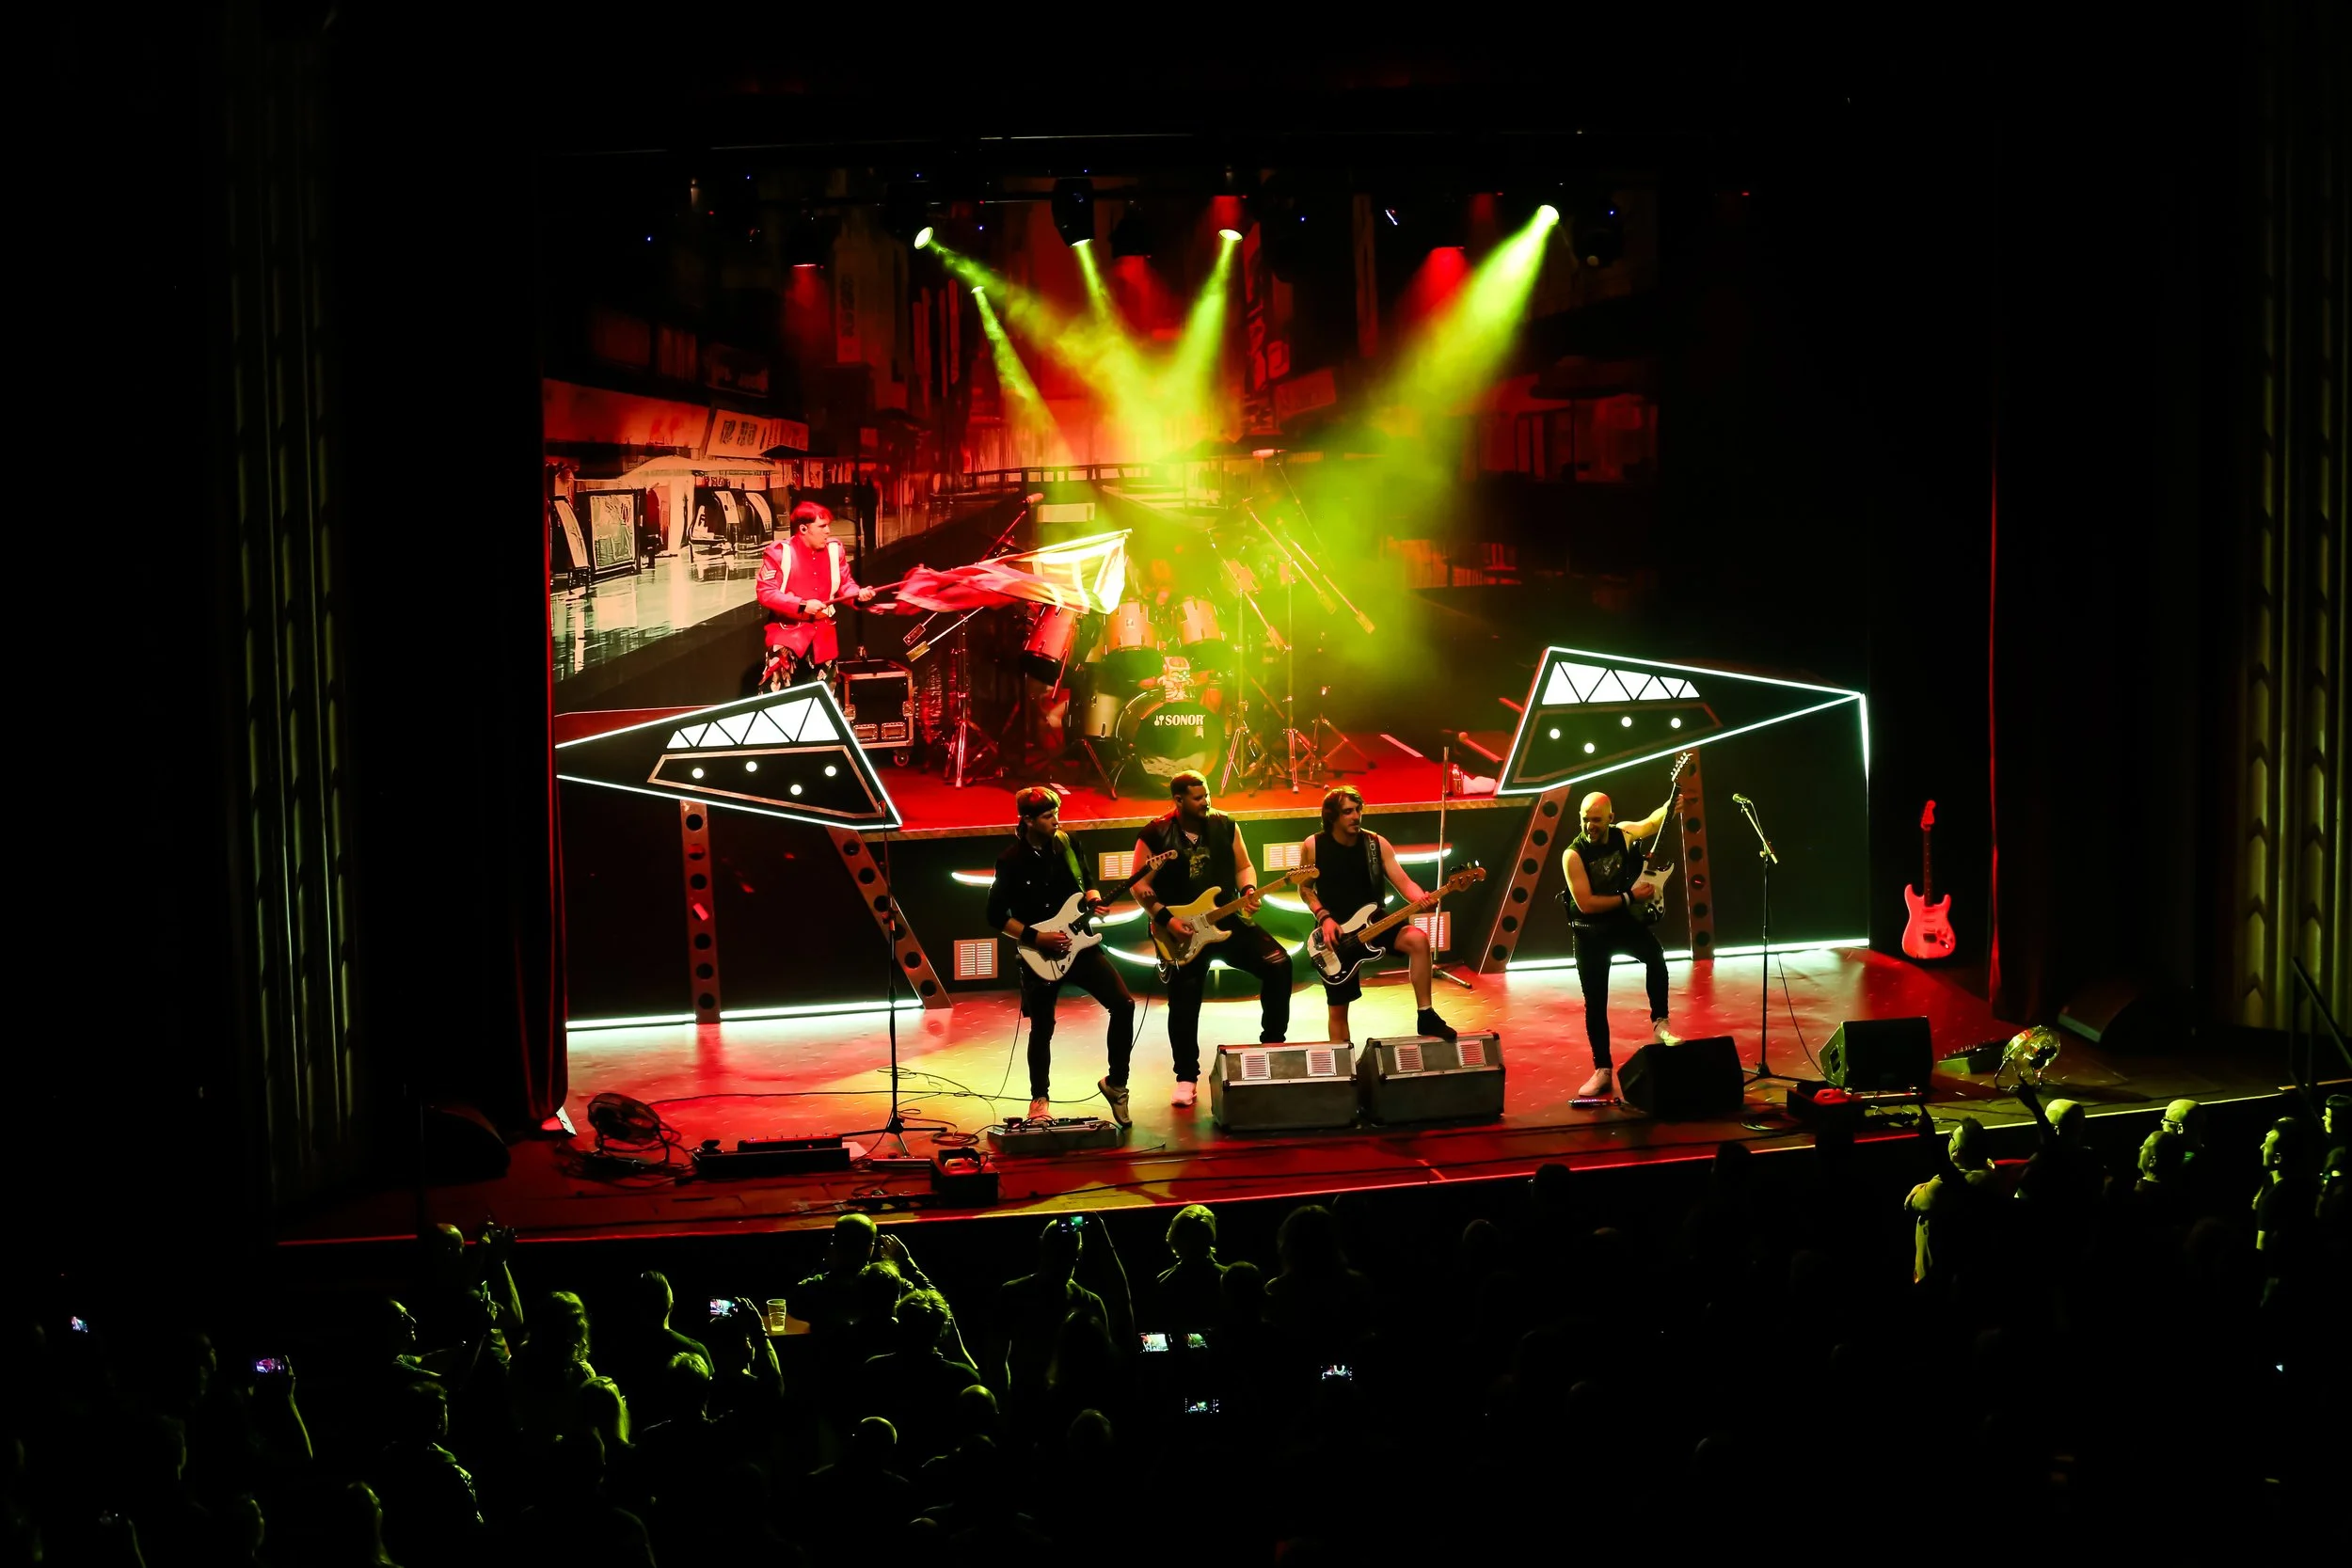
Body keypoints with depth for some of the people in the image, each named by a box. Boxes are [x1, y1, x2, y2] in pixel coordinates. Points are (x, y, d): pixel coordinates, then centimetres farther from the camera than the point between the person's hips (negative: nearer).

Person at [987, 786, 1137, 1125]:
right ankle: (1039, 1099, 23)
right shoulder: (1011, 861, -13)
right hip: (1040, 955, -4)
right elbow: (996, 916, -10)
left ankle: (1115, 1082, 8)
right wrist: (1038, 938, -16)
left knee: (1123, 1005, -8)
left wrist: (1092, 897, -7)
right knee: (1042, 1029, 4)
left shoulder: (1067, 843, 1)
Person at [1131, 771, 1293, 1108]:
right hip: (1181, 932, -3)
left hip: (1228, 920, 3)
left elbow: (1243, 866, 12)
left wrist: (1248, 891, -10)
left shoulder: (1224, 826, 4)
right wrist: (1165, 919, -16)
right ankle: (1186, 1078, 10)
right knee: (1184, 1005, -5)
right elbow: (1140, 885, -5)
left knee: (1278, 964, -12)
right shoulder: (1156, 836, -7)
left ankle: (1273, 1043, 3)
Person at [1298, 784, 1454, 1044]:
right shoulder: (1313, 847, -7)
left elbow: (1403, 882, -7)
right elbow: (1305, 888, 3)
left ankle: (1425, 1016, -21)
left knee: (1418, 939, -28)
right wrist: (1324, 917, -13)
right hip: (1334, 934, -1)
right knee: (1338, 1009, 0)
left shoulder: (1377, 844, -3)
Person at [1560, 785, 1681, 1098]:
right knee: (1595, 1003, 2)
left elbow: (1653, 823, 15)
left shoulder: (1623, 833, -6)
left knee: (1655, 955, -30)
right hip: (1590, 933, -2)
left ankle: (1659, 1025, -19)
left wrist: (1670, 808, -6)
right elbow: (1586, 904, -24)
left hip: (1623, 922, 2)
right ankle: (1603, 1071, 12)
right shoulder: (1574, 855, -19)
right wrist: (1629, 897, -21)